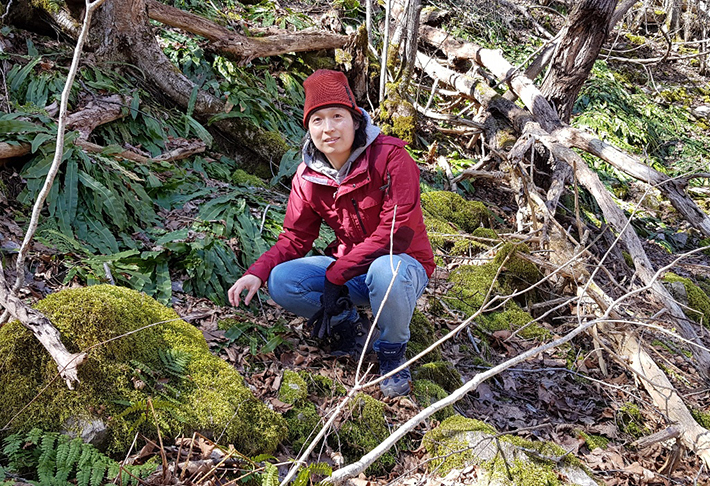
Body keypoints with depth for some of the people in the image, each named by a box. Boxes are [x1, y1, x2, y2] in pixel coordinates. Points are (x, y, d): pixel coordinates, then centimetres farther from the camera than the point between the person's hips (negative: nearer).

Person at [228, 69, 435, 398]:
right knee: (281, 282, -19)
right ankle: (351, 327, 4)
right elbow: (295, 238, 3)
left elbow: (397, 231, -25)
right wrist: (257, 272, -18)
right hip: (346, 270, 5)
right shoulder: (308, 176, -3)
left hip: (403, 264, -4)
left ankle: (392, 352, -10)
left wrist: (335, 273, -26)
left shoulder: (390, 157, -20)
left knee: (385, 271, -41)